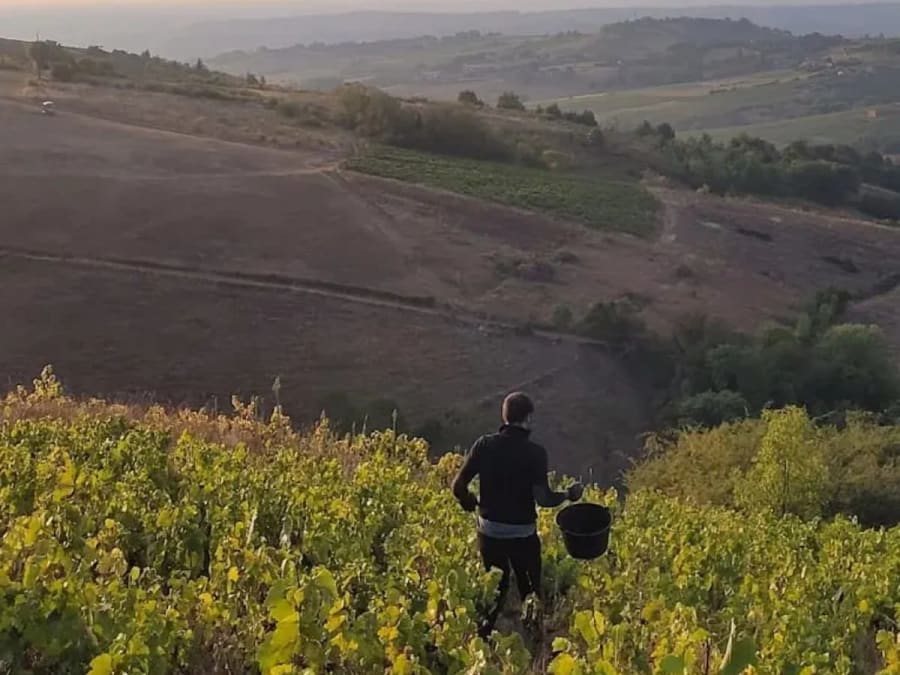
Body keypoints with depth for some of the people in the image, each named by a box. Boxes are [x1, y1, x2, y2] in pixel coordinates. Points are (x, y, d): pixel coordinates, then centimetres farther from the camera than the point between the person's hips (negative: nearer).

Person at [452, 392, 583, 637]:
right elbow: (543, 498, -18)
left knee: (495, 589, 20)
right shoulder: (535, 452, -14)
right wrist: (569, 494, 0)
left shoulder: (485, 445, -6)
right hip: (522, 534, -3)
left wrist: (472, 503, 14)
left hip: (489, 531, 3)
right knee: (530, 591, 18)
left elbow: (458, 487, -7)